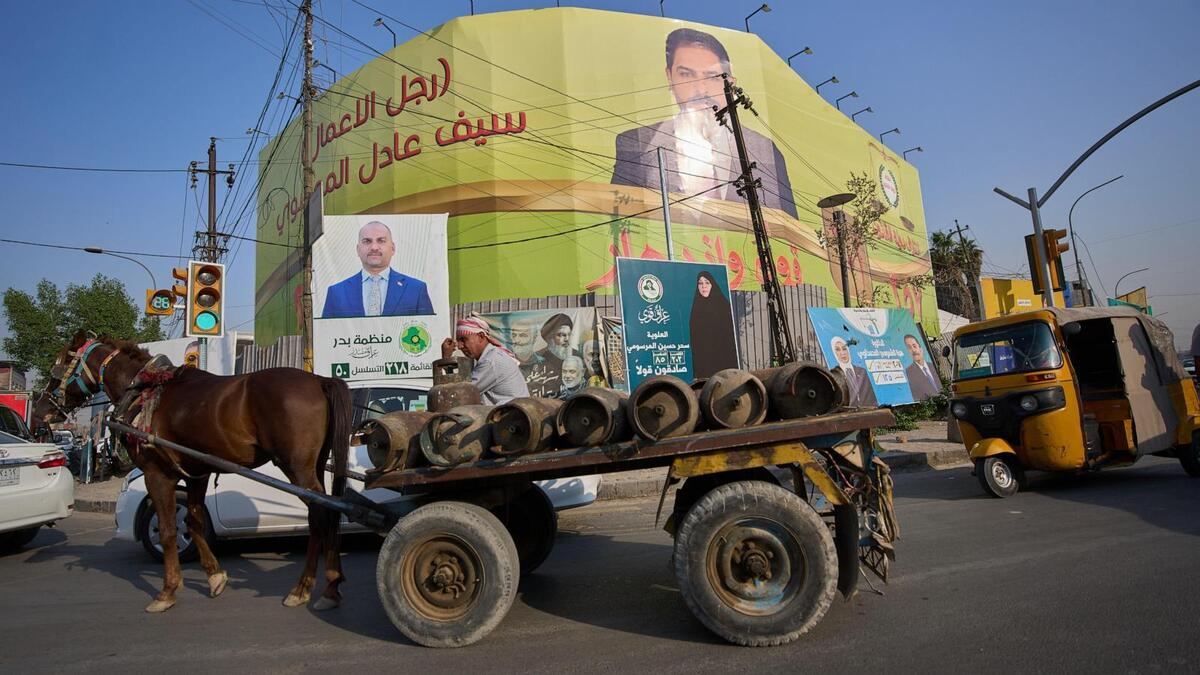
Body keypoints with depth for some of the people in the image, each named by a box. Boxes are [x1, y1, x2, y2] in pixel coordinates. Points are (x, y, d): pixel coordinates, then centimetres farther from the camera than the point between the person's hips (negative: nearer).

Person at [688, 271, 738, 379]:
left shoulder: (723, 304, 2)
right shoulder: (697, 306, 11)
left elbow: (729, 333, -3)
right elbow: (694, 336, 9)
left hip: (721, 355, -2)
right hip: (702, 357, 2)